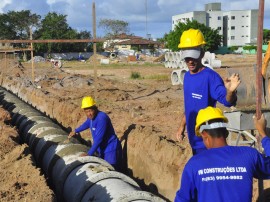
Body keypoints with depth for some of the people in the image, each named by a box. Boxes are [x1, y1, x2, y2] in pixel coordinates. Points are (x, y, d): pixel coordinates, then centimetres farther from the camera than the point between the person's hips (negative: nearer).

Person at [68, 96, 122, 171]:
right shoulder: (91, 116, 3)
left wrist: (89, 154, -27)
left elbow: (98, 138, -27)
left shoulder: (101, 118, -24)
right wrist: (75, 131, 43)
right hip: (103, 150, 9)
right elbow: (87, 124, 29)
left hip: (111, 149, -9)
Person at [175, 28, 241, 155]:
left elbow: (228, 101, -34)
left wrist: (230, 91, -54)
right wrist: (182, 126, 18)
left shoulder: (210, 76, -19)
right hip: (194, 138, 8)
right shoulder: (187, 76, 6)